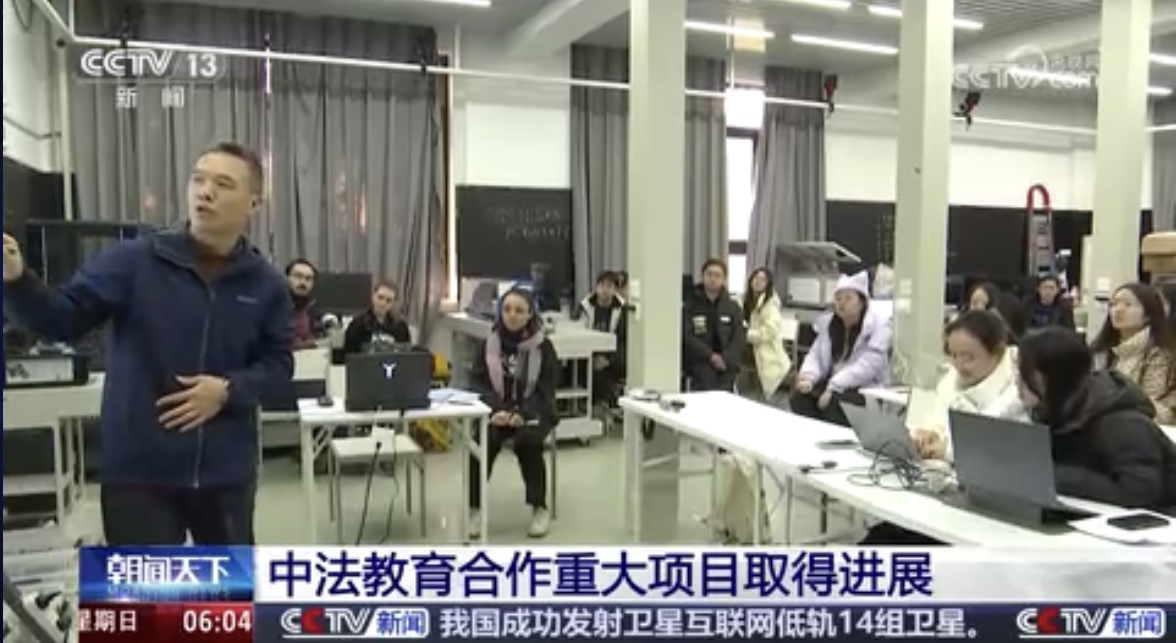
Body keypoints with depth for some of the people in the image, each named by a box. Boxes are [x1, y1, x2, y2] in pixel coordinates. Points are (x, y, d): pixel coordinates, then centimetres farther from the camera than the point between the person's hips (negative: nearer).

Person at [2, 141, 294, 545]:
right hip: (139, 469, -2)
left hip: (225, 470, 3)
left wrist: (230, 389, -14)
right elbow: (62, 320, -7)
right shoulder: (136, 260, -7)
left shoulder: (265, 284, -2)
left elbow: (279, 364, 4)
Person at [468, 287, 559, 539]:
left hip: (534, 412, -1)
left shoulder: (543, 346, 0)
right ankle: (475, 508, -18)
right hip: (497, 412, 1)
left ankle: (539, 508, -13)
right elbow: (477, 382, 1)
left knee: (527, 442, -31)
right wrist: (496, 409, -18)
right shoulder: (489, 344, 4)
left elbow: (546, 389, -4)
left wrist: (522, 414, -21)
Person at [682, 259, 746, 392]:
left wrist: (725, 359, -14)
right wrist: (710, 356, -16)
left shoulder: (733, 308, 11)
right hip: (700, 372, -2)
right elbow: (687, 337, -7)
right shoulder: (690, 306, 2)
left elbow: (739, 339, 3)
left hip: (726, 372, 2)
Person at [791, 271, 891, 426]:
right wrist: (808, 376, -15)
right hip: (833, 384, 6)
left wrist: (833, 387, -28)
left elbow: (866, 366, -21)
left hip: (867, 390, -6)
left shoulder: (878, 326, -10)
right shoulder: (828, 323, 10)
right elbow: (816, 355, 8)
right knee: (799, 395, -20)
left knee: (834, 401, -34)